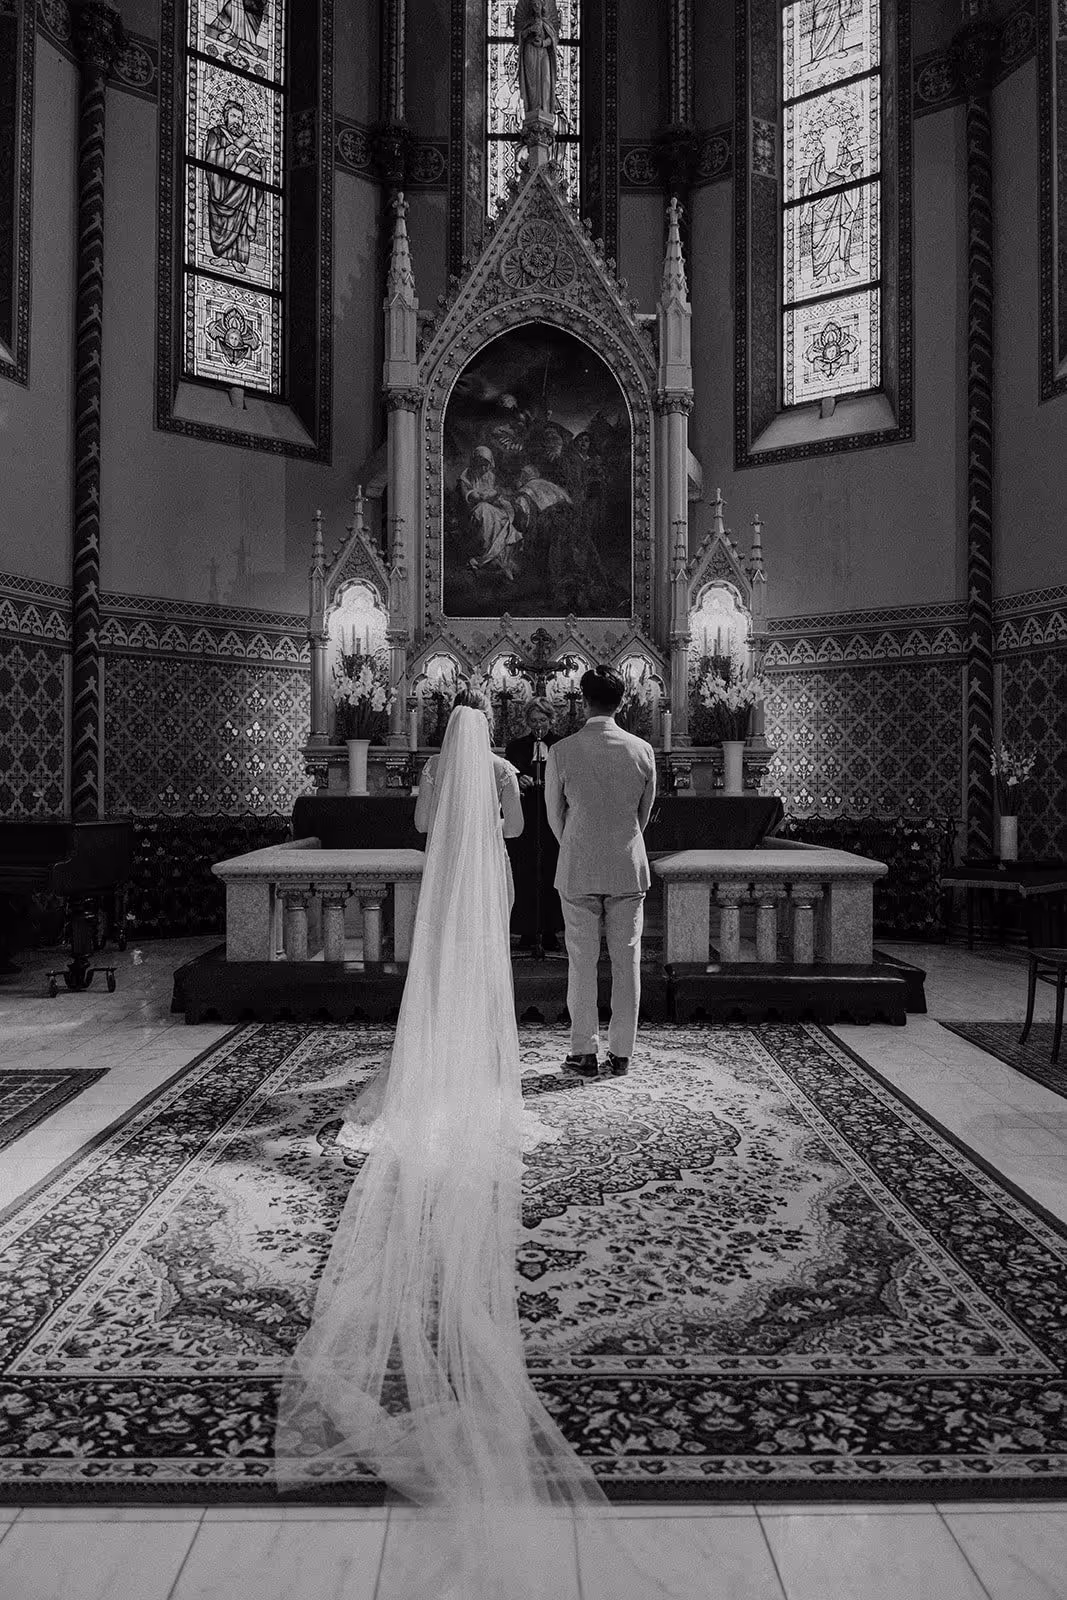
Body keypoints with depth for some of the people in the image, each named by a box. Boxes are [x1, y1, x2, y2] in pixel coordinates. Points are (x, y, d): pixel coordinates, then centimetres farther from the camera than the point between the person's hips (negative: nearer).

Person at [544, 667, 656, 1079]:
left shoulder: (561, 752, -9)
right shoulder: (642, 750, -3)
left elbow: (555, 816, 2)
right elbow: (644, 811, 9)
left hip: (578, 872, -1)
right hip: (629, 868, 2)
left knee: (582, 963, 7)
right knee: (626, 962, 9)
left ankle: (585, 1054, 12)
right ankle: (621, 1054, 16)